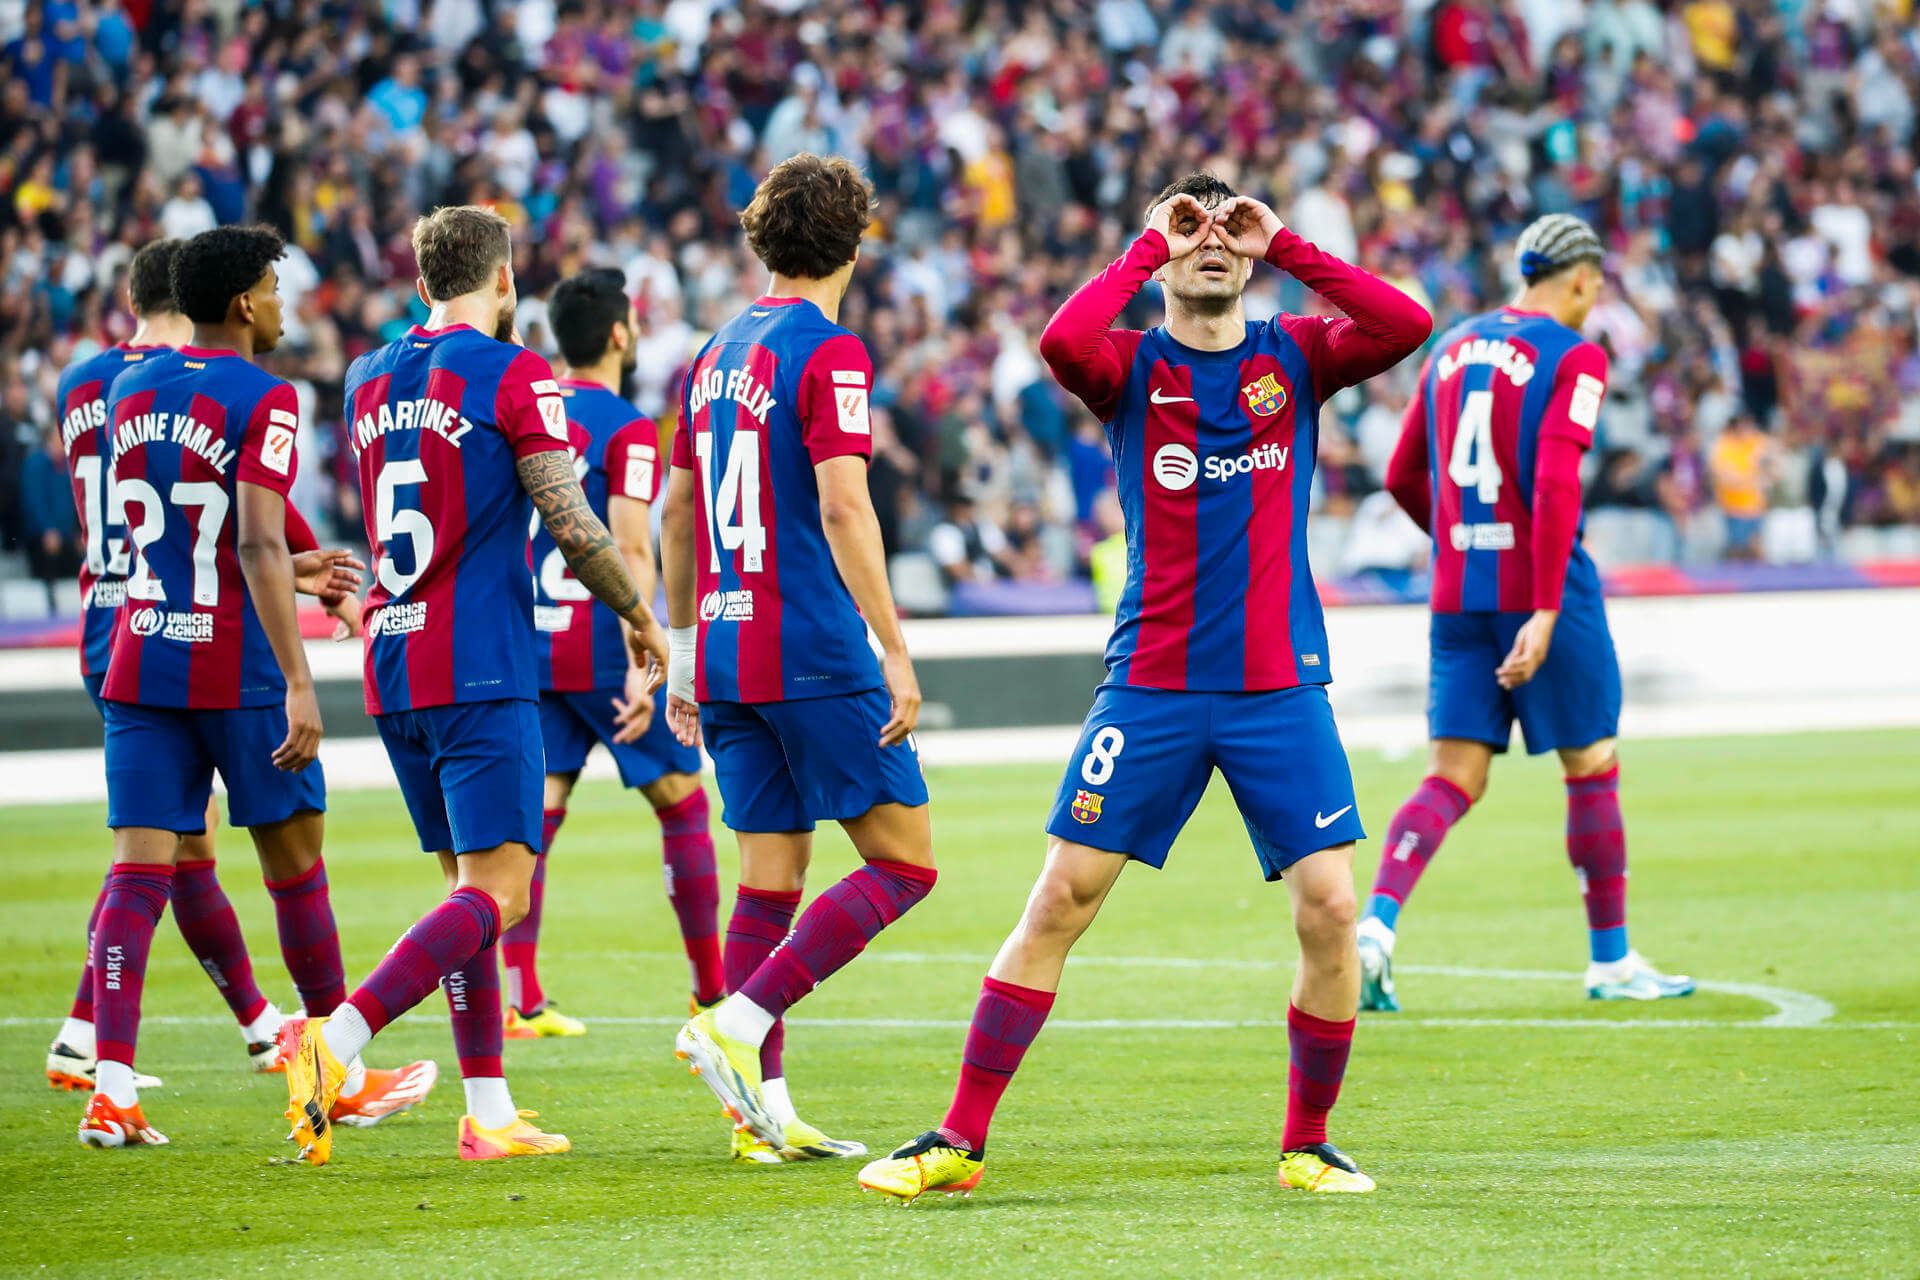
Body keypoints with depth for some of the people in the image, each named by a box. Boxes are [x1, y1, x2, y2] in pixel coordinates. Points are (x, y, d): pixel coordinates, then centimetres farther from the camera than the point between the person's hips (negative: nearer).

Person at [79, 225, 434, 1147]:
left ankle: (111, 1087, -13)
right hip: (236, 671, -5)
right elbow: (256, 546, -20)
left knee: (139, 869, -1)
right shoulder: (262, 400, -11)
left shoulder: (130, 391, 11)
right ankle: (340, 1077, 20)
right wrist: (298, 683, -22)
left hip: (141, 660, 5)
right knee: (295, 864, 9)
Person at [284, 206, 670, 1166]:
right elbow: (570, 525, -10)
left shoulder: (368, 381, 12)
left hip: (393, 669, 7)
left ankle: (489, 1112, 10)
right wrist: (638, 615, 4)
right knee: (495, 895, -9)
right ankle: (338, 1039, -27)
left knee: (469, 880, 13)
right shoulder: (512, 375, -8)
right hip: (480, 670, -7)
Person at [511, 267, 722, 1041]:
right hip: (601, 650, -5)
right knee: (681, 802, 7)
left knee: (537, 811, 5)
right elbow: (630, 551, -19)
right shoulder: (627, 429, -10)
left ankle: (520, 1000, -4)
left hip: (529, 648, 5)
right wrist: (641, 665, -21)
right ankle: (713, 994, 10)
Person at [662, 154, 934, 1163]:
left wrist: (682, 659, 26)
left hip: (726, 654, 8)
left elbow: (676, 513, 19)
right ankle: (738, 1022, -15)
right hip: (816, 654, -8)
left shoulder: (715, 356, 14)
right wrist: (896, 653, -17)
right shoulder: (829, 354, -9)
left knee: (770, 877, 9)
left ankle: (764, 1107, 4)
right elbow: (843, 510, -18)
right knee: (904, 860, -2)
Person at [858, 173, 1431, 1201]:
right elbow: (1061, 341, -21)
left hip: (1281, 688, 1)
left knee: (1329, 908, -7)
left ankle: (1307, 1145, 11)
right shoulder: (1130, 367, 2)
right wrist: (1149, 247, -10)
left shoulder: (1296, 357, 7)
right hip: (1151, 684, -1)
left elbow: (1407, 327, -12)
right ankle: (960, 1141, 2)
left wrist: (1284, 246, -8)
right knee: (1060, 900, -3)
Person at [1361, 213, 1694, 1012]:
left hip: (1458, 594, 5)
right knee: (1592, 768, 10)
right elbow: (1555, 482, -20)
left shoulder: (1452, 348, 12)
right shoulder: (1574, 357, -7)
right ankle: (1611, 961, 17)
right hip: (1542, 591, -5)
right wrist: (1546, 612, -23)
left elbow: (1403, 479, 17)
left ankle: (1375, 923, -19)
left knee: (1453, 779, 3)